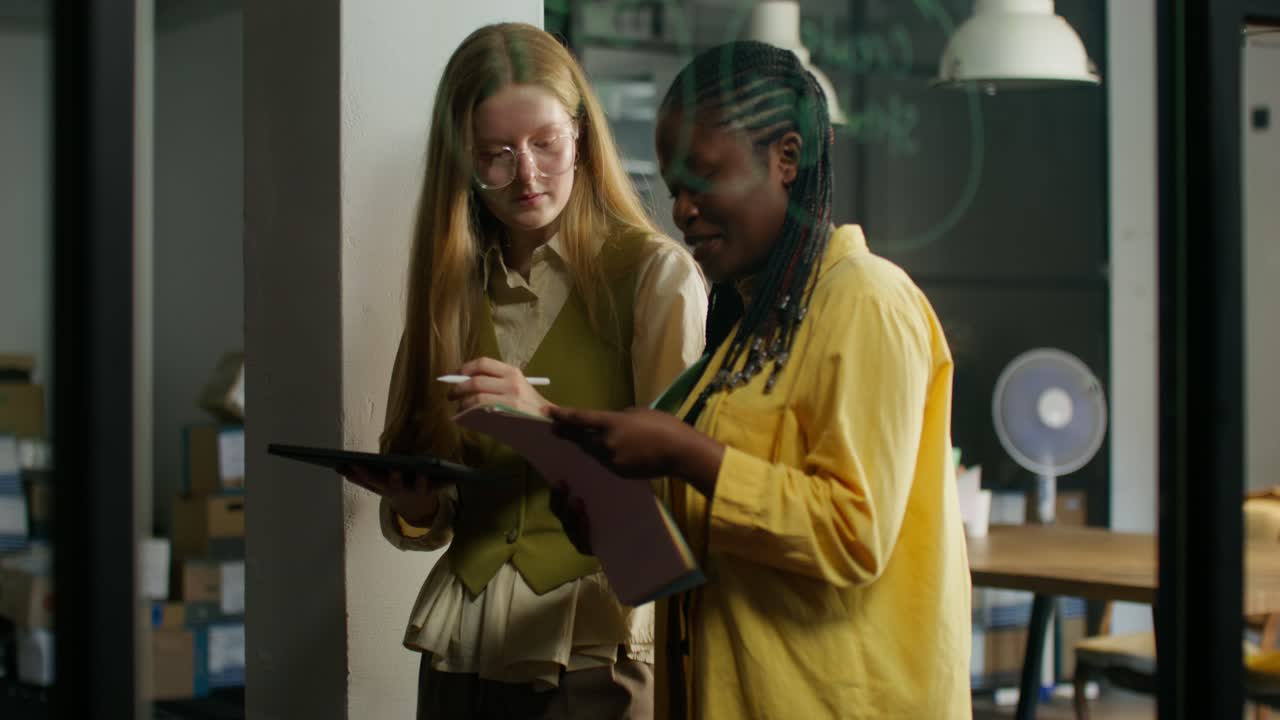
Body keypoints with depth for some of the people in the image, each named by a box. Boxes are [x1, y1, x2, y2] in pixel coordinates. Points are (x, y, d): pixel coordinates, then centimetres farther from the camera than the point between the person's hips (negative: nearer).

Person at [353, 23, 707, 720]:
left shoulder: (657, 274, -3)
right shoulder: (450, 285, 10)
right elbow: (423, 521, 13)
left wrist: (547, 420, -22)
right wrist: (416, 510, -9)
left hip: (594, 652, -4)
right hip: (461, 644, 4)